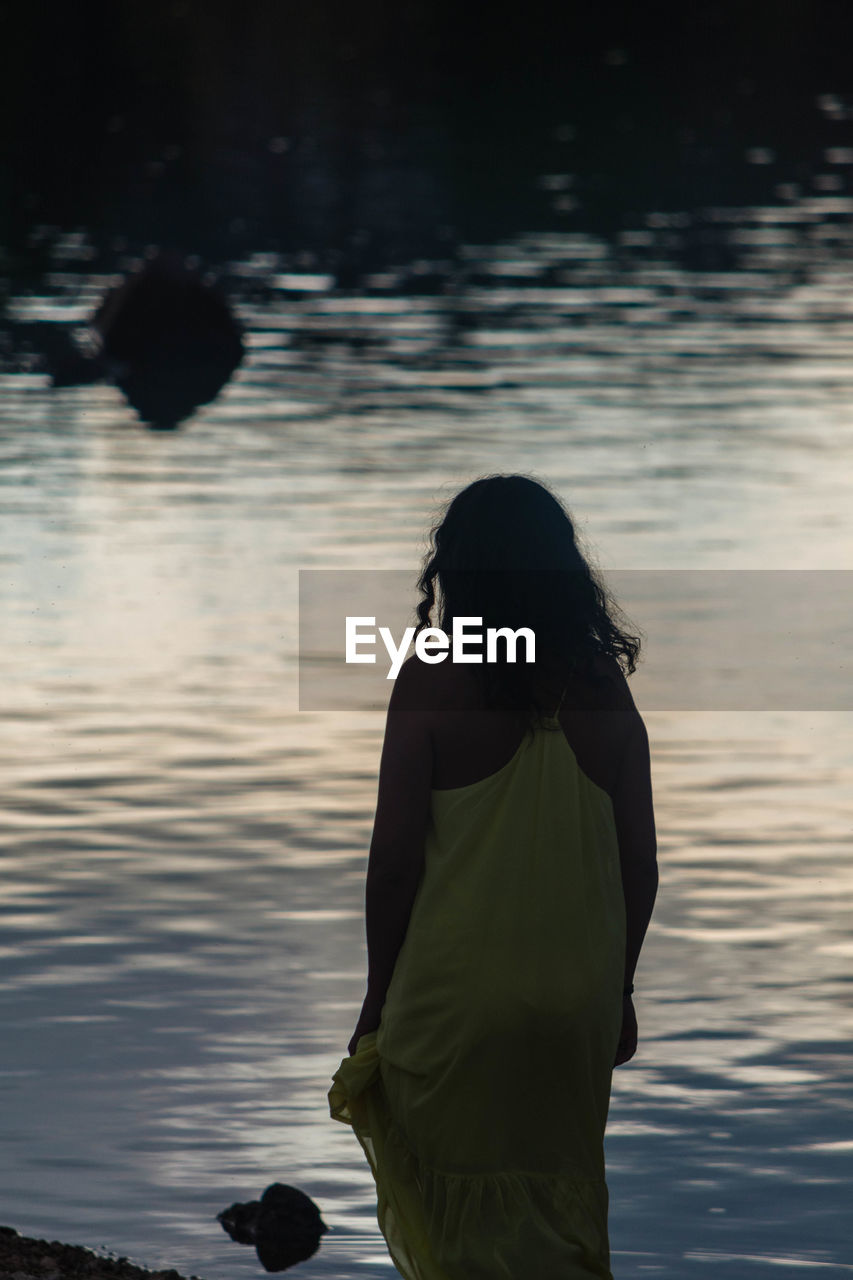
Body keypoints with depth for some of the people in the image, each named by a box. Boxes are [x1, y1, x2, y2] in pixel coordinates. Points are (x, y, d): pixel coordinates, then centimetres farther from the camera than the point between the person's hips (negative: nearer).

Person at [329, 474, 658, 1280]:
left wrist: (378, 1002, 0)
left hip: (458, 995, -3)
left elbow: (394, 859, -9)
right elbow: (640, 867, 5)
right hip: (582, 996, 4)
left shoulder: (431, 683, -8)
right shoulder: (604, 689, 2)